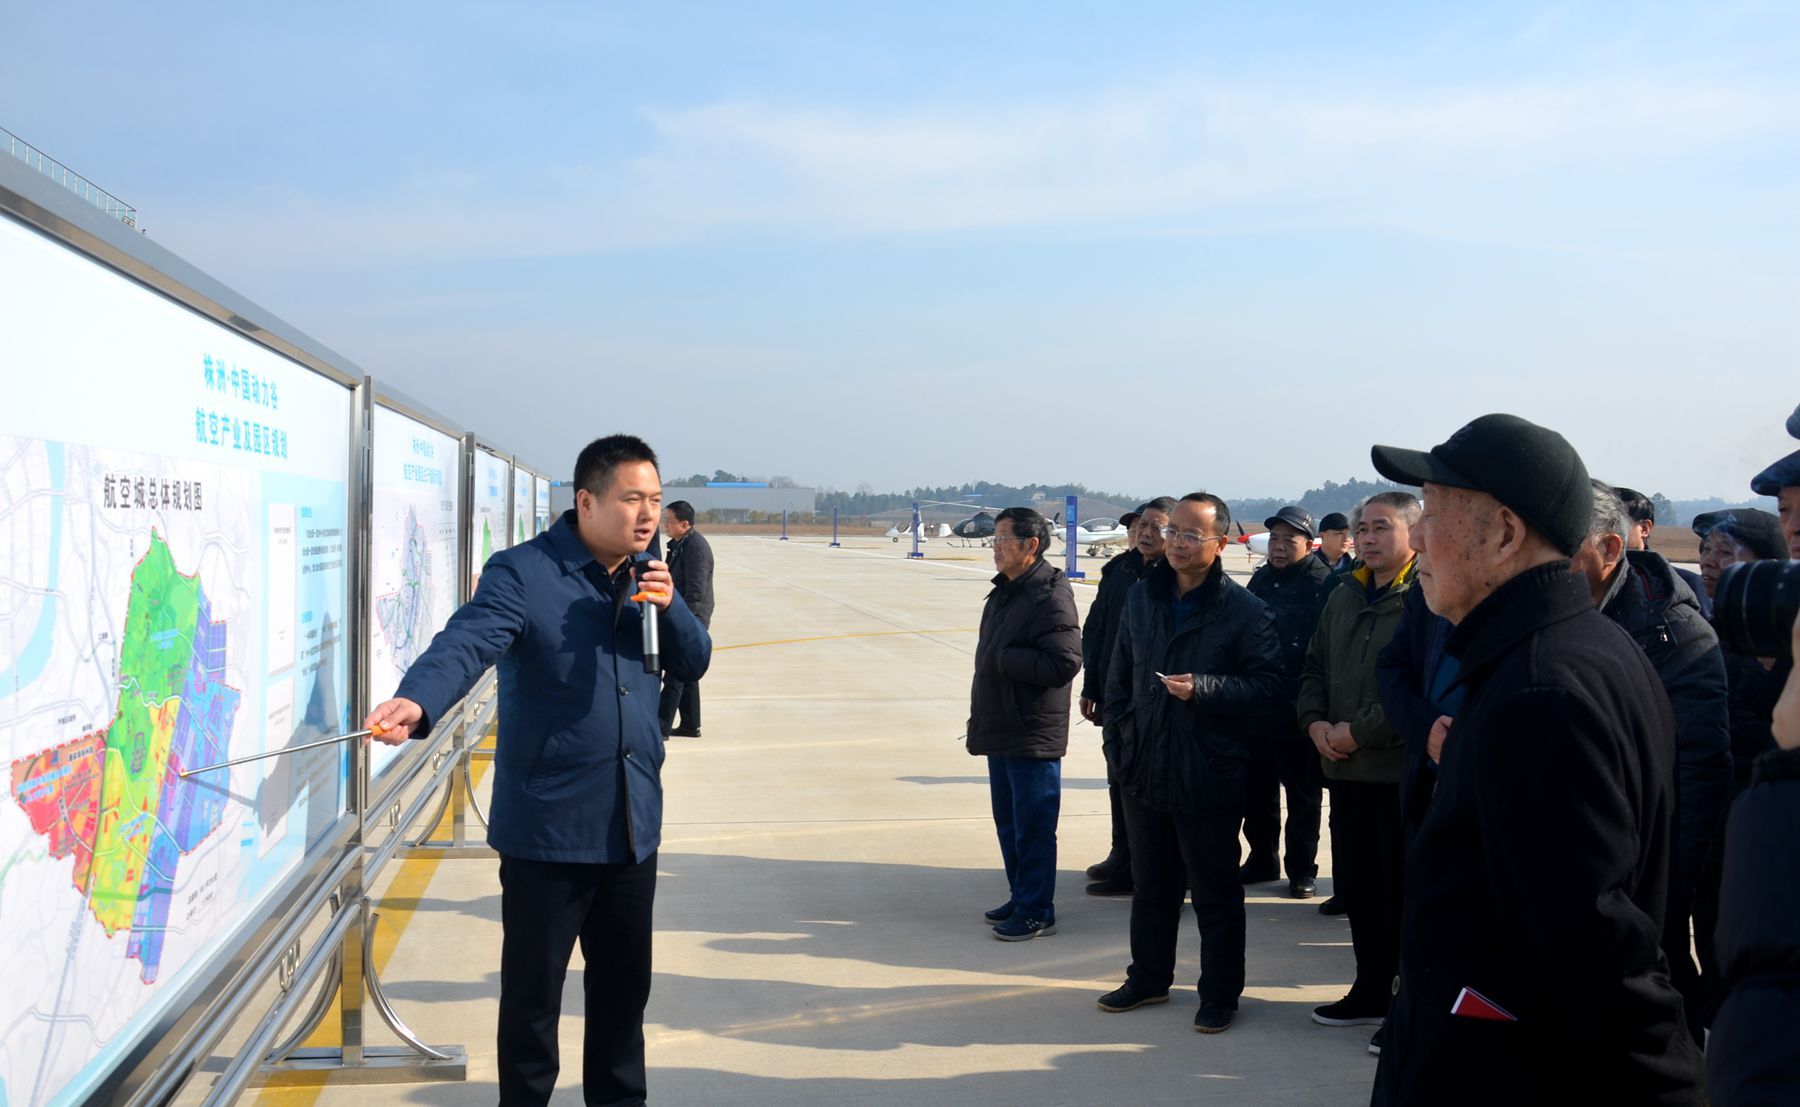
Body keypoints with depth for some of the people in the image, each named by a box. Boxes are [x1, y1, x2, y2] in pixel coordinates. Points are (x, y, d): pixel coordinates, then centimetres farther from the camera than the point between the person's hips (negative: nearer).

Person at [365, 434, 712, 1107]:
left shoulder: (645, 577, 10)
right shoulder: (522, 573, -12)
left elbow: (694, 664, 11)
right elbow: (465, 642, -27)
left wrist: (668, 607, -10)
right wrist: (416, 703, -46)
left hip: (633, 825, 6)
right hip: (547, 827, -6)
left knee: (624, 982, 17)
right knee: (533, 993, 6)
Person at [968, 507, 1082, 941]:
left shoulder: (1050, 596, -17)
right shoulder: (1004, 592, 13)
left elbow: (1063, 663, -26)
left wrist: (1003, 658, -20)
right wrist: (981, 718, 16)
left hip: (1033, 736, -10)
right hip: (1000, 730, 10)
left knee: (1032, 828, -1)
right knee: (1008, 823, 18)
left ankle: (1036, 912, 8)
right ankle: (1021, 899, 30)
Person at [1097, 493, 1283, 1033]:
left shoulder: (1245, 610, -9)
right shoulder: (1141, 597, 8)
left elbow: (1266, 686, -12)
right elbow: (1120, 676, 16)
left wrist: (1203, 688, -24)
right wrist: (1119, 740, 9)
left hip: (1209, 779, -5)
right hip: (1145, 772, 5)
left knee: (1215, 894, 5)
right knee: (1150, 884, 18)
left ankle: (1220, 994, 18)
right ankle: (1148, 977, 33)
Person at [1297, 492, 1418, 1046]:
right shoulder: (1344, 599, 14)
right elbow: (1314, 668, 20)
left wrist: (1360, 731, -16)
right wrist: (1316, 723, 2)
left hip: (1401, 768, -7)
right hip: (1346, 770, 7)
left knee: (1402, 891, 0)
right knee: (1360, 885, 15)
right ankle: (1371, 992, 27)